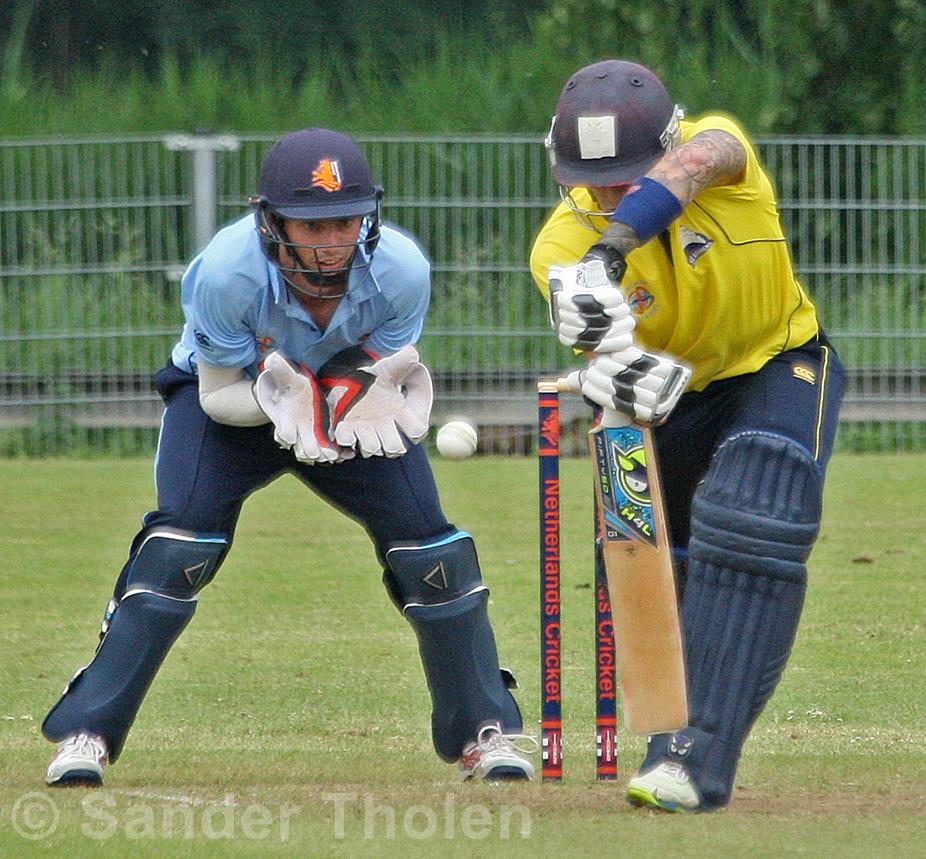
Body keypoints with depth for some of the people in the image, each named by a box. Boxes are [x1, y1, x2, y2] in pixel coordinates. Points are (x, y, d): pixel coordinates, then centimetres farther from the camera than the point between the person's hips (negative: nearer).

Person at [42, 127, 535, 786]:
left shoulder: (400, 269, -29)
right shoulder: (226, 272, -35)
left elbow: (396, 366, -13)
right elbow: (218, 395, -22)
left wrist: (380, 399, -37)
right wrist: (281, 399, -43)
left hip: (346, 403, 2)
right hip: (232, 394, -2)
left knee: (430, 550, -9)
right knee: (180, 548, -22)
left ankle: (487, 731, 8)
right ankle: (87, 734, -14)